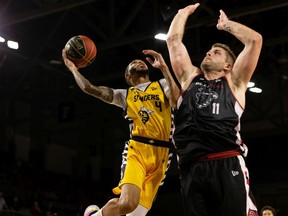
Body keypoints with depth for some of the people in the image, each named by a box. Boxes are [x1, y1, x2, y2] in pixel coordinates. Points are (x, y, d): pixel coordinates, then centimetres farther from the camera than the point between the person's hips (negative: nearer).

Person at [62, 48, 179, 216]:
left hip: (160, 155, 1)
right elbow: (90, 89, 12)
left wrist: (164, 67, -8)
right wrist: (73, 68, 19)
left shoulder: (162, 85, 19)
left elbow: (177, 100, -4)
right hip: (137, 150, -1)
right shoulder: (125, 95, 21)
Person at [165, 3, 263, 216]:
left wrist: (226, 24, 25)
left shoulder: (233, 82, 17)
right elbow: (173, 39, 24)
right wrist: (185, 11, 35)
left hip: (227, 164, -3)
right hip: (192, 168, 3)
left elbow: (255, 40, 10)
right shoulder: (190, 78, 25)